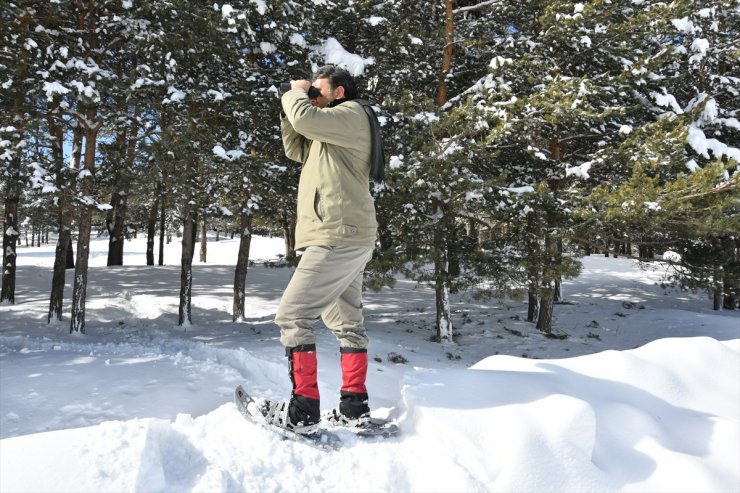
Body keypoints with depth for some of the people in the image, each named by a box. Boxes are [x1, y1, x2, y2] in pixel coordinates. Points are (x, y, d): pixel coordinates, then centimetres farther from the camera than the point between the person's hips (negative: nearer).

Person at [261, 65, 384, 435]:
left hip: (338, 237, -11)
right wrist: (290, 108, 16)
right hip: (347, 239, 11)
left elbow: (305, 117, -18)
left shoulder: (352, 114, -4)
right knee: (347, 323, 10)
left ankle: (303, 410, -6)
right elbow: (296, 151, 26)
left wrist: (295, 93, 2)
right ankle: (355, 407, 16)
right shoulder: (330, 131, 26)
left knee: (293, 315, -10)